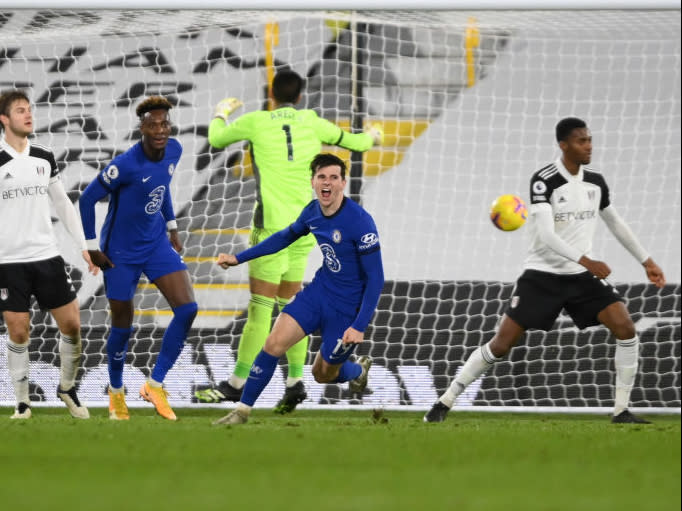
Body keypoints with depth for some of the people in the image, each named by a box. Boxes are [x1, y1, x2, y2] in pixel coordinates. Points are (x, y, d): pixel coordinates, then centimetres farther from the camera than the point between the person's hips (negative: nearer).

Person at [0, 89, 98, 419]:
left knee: (71, 324, 1)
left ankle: (67, 388, 21)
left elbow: (62, 204, 16)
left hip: (47, 256, 4)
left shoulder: (44, 159, 8)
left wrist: (84, 246, 13)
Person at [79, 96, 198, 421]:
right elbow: (87, 199, -16)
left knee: (187, 308, -11)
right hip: (121, 253, -5)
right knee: (123, 327, 4)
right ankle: (116, 392, 31)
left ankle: (155, 385, 0)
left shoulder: (173, 152, -6)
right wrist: (92, 247, -12)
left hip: (156, 244, 5)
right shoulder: (125, 165, -26)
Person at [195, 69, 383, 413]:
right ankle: (295, 383, 9)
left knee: (260, 307, -6)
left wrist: (220, 113, 35)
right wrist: (371, 136, 43)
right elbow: (355, 142, 19)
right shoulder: (311, 122, 7)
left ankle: (236, 385, -4)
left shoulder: (255, 122, -3)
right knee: (290, 304, 12)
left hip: (273, 226, -5)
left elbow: (216, 140, 14)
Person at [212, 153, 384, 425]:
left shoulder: (360, 222, -24)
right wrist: (238, 258, 19)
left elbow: (376, 278, -21)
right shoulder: (313, 212, -4)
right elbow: (286, 237, 18)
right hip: (319, 291, 5)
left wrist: (359, 326, -25)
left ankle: (358, 371, 45)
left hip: (347, 308, -5)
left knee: (324, 374, 9)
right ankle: (242, 411, -1)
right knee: (274, 344, -13)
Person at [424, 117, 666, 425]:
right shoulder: (544, 181, -16)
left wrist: (646, 261, 22)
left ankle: (621, 411, -4)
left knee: (625, 328, -13)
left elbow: (616, 224, 20)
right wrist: (587, 261, -34)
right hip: (542, 275, -5)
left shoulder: (595, 182, 4)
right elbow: (546, 235, -26)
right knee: (501, 344, -7)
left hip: (581, 277, 5)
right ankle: (445, 402, 7)